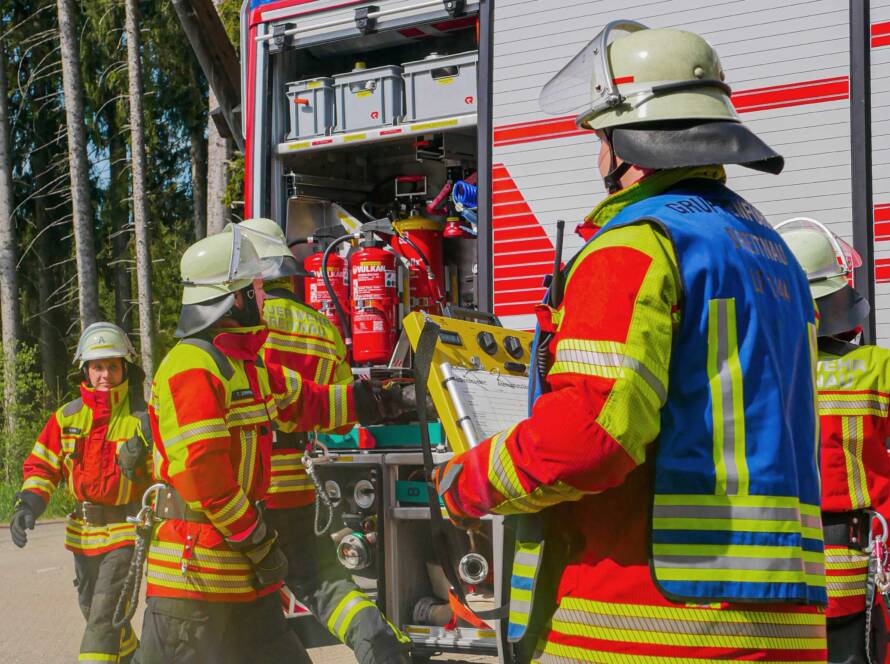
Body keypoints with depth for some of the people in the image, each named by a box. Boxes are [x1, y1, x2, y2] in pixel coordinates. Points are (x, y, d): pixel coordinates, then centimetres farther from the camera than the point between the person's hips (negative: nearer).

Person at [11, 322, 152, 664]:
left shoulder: (143, 418, -10)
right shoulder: (67, 417, 1)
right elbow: (41, 465, 3)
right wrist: (28, 505, -12)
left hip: (125, 530, -6)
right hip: (83, 530, 6)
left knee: (104, 616, -15)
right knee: (92, 608, 21)